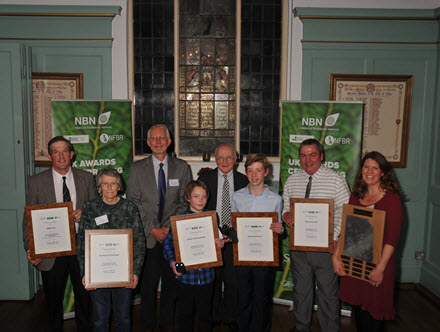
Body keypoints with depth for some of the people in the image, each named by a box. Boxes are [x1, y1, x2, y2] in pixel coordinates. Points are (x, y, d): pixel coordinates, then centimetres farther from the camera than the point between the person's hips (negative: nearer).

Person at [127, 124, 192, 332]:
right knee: (148, 284, 5)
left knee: (171, 283, 9)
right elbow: (133, 203, 0)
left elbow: (185, 202, 3)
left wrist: (170, 227, -7)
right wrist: (152, 229, -7)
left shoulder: (182, 168, 5)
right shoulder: (137, 168, 3)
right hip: (147, 236, -1)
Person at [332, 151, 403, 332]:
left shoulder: (391, 198, -8)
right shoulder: (355, 196, 8)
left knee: (373, 312, 5)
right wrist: (335, 256, 1)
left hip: (377, 263, -4)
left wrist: (380, 268, -17)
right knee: (357, 308, 15)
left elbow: (392, 238, -13)